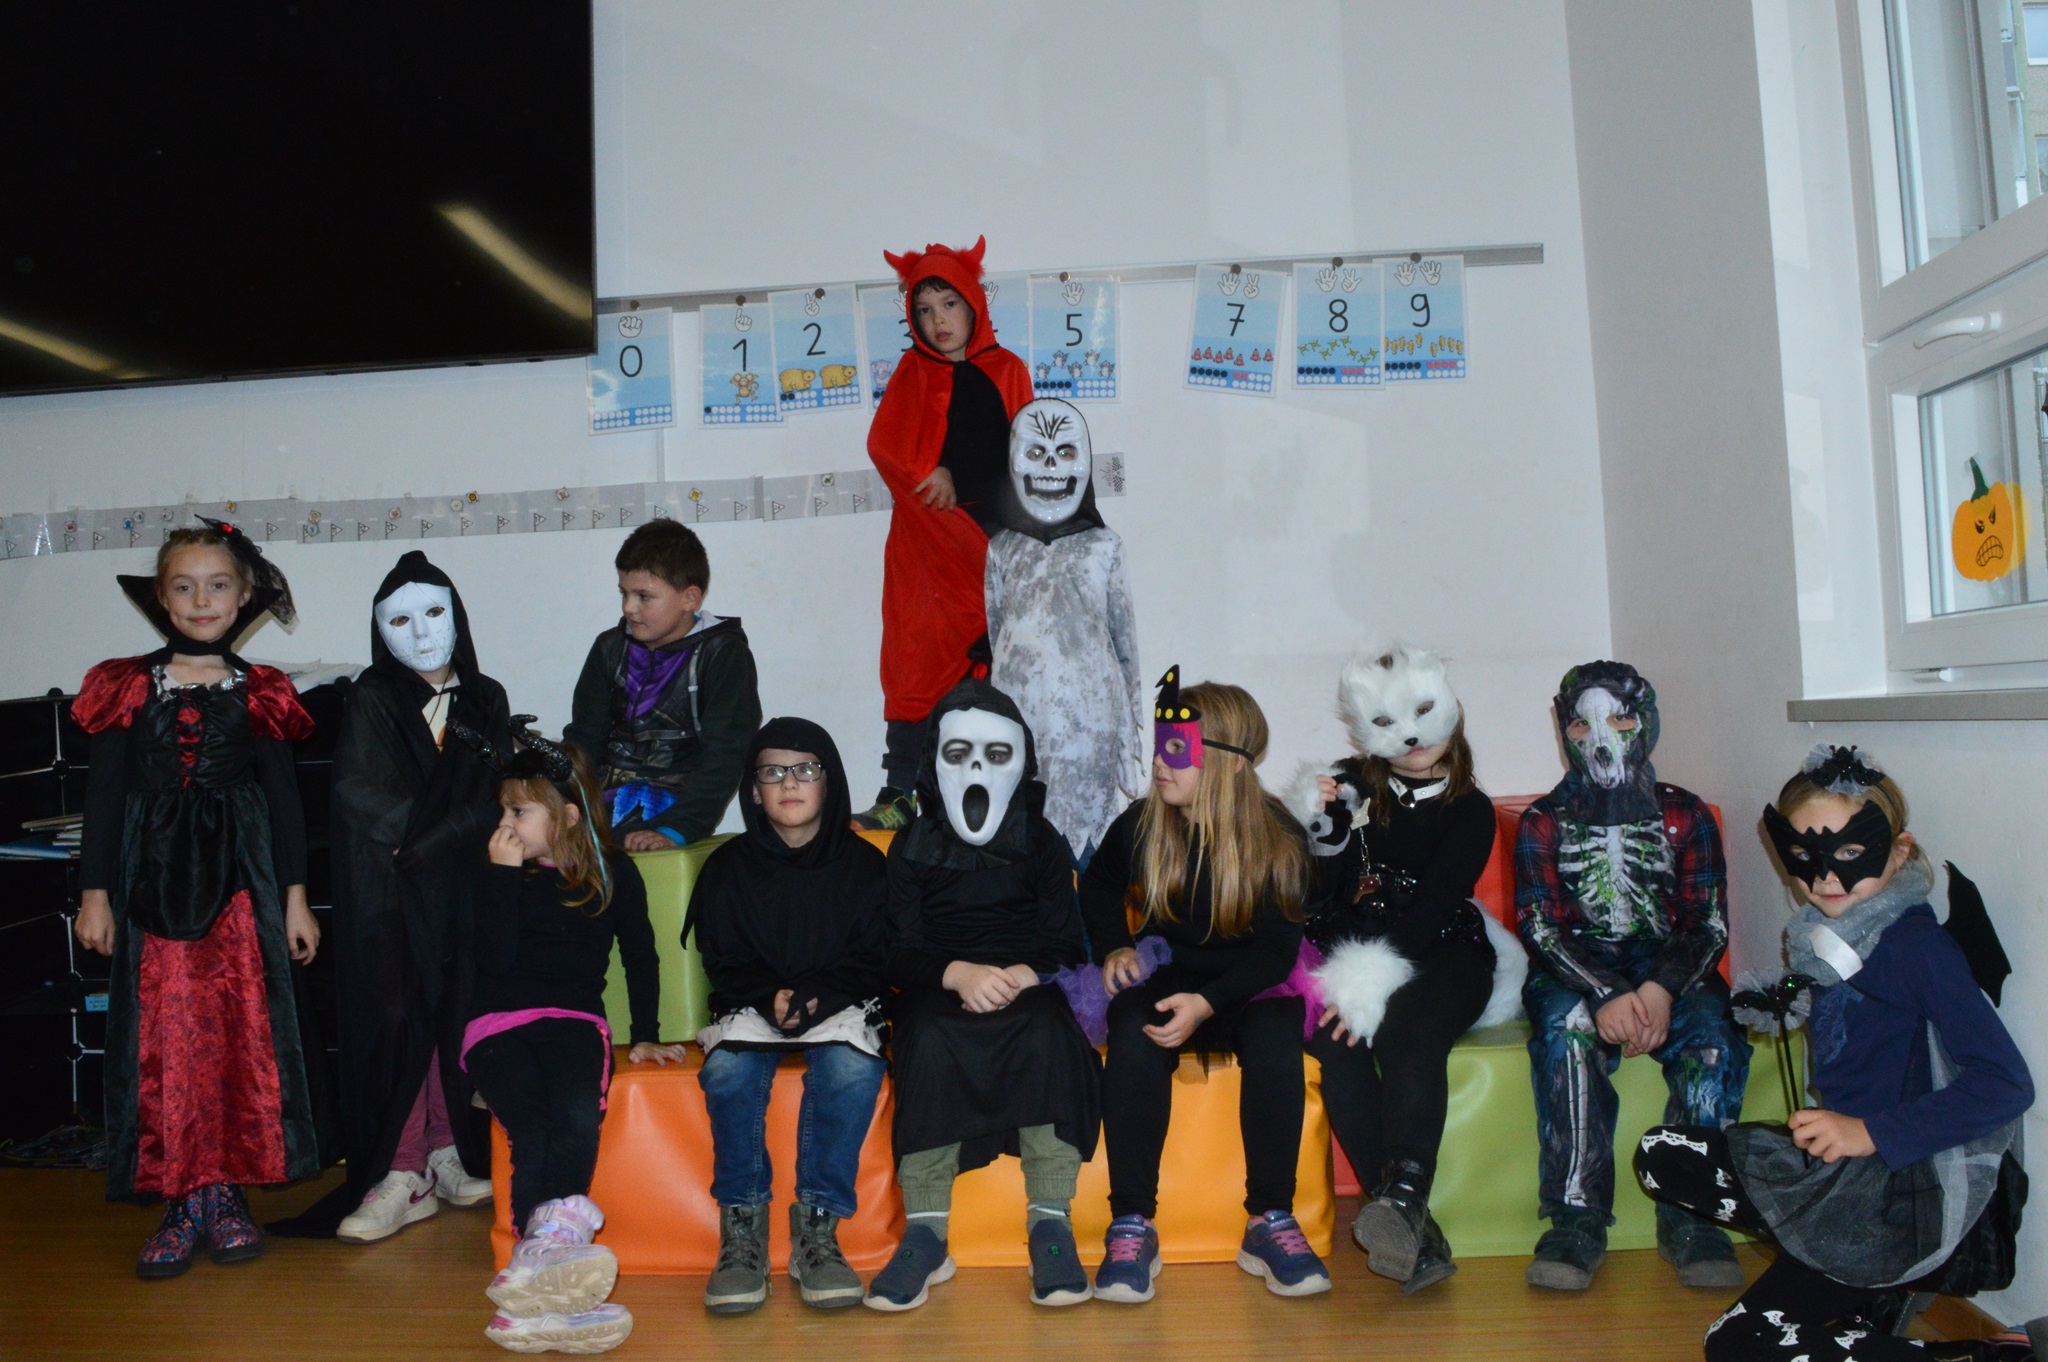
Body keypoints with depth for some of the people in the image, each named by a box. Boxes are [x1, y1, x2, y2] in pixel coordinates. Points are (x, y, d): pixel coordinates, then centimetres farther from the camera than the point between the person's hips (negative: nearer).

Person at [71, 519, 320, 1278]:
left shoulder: (259, 695, 4)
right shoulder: (128, 689, 5)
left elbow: (283, 799, 5)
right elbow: (104, 794, 5)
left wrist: (294, 898, 2)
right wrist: (94, 892, 1)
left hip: (238, 886, 0)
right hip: (153, 885, 0)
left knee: (241, 1034, 1)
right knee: (164, 1040, 2)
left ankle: (226, 1194, 14)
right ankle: (183, 1203, 12)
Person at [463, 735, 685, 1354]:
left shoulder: (613, 873, 12)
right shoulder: (501, 873, 12)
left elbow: (640, 959, 19)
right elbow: (495, 958, -3)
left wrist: (644, 1036, 13)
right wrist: (505, 874, -5)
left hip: (575, 1019, 0)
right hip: (498, 1024, 1)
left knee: (578, 1119, -32)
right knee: (535, 1130, -29)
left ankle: (535, 1263, -46)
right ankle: (554, 1243, -46)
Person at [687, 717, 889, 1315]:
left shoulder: (863, 863, 4)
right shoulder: (728, 867, 6)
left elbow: (872, 960, 2)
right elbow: (724, 963, 4)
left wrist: (815, 998, -17)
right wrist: (771, 998, -17)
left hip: (840, 1006, -1)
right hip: (753, 1006, 1)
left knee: (852, 1068, -35)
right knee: (728, 1069, -33)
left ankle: (817, 1226, -23)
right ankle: (742, 1228, -19)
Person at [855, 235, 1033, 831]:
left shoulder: (1008, 372, 11)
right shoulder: (913, 373, 12)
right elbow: (883, 445, 2)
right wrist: (929, 476, -10)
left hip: (991, 537, 0)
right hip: (924, 542, 0)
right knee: (916, 659, -4)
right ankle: (899, 794, -1)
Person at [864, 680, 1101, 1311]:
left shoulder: (1041, 842, 13)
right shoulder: (912, 847, 10)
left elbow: (1064, 945, 5)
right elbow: (899, 953, 1)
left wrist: (1023, 975, -19)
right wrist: (959, 973, -21)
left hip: (1027, 991, 1)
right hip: (940, 994, 0)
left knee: (1048, 1031, -34)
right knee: (929, 1036, -34)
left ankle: (1051, 1223, -30)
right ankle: (925, 1232, -30)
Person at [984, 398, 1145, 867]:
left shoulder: (1103, 546, 2)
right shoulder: (1002, 549, 5)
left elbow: (1123, 632, 6)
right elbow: (995, 632, 11)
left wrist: (1129, 704, 8)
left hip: (1088, 709, -1)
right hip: (1022, 709, 1)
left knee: (1084, 825, 1)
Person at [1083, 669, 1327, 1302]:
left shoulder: (1277, 838, -10)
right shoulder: (1139, 826, -3)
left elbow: (1277, 951, -11)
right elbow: (1097, 887, 19)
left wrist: (1207, 1003, -26)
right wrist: (1114, 948, 0)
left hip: (1243, 988, -1)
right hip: (1162, 979, 1)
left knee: (1276, 1038, -34)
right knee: (1133, 1036, -32)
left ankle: (1270, 1221, -18)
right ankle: (1131, 1224, -24)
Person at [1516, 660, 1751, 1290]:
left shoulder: (1684, 815, 10)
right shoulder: (1544, 822, 8)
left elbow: (1708, 923, 0)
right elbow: (1539, 925, -3)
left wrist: (1661, 989, -21)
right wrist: (1604, 995, -23)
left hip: (1671, 972, 1)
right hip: (1573, 973, -1)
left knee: (1713, 1035, -31)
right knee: (1567, 1030, -34)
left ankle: (1690, 1214, -23)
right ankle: (1577, 1220, -32)